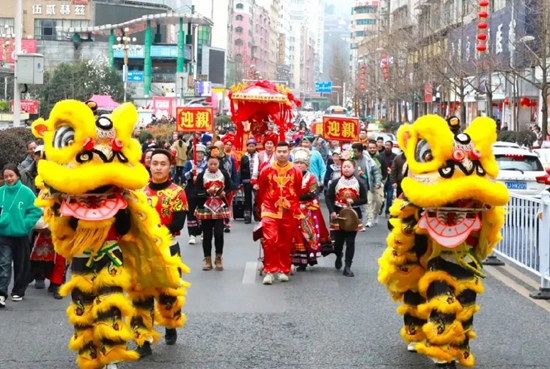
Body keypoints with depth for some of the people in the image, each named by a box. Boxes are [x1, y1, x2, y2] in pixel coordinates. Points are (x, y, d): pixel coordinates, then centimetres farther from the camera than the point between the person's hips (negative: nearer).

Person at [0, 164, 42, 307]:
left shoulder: (26, 192, -8)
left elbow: (36, 211, -6)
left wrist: (25, 224, -14)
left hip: (21, 235, 0)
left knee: (21, 265, 11)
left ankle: (18, 291, 26)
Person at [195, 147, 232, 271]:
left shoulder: (224, 174, 2)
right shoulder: (201, 176, -2)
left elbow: (230, 189, 6)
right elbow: (198, 193, -5)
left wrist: (224, 193, -14)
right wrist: (208, 191, -21)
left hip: (220, 209, 0)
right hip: (205, 209, 0)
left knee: (219, 233, -8)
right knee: (207, 235, 4)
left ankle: (218, 259, 8)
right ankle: (207, 260, 15)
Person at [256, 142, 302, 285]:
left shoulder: (296, 171, -1)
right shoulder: (267, 170, -4)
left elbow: (298, 192, 11)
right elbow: (261, 191, 9)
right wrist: (264, 206, 17)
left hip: (289, 213, 2)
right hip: (270, 211, -2)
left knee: (285, 243, 9)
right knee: (270, 240, -14)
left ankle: (283, 270, 20)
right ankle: (269, 271, -8)